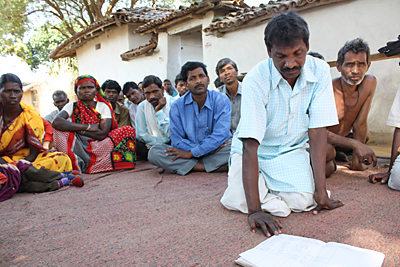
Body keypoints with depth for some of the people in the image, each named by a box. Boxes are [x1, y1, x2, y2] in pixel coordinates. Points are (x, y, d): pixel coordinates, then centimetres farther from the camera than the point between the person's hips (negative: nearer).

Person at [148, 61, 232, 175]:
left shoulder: (221, 100, -5)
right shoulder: (177, 106, 0)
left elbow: (220, 135, -16)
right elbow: (177, 141, -6)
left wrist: (191, 153, -19)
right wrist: (209, 147, -18)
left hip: (216, 151, -2)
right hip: (188, 151, 3)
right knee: (154, 152, -22)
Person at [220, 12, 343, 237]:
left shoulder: (320, 71, -15)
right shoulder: (256, 80, -25)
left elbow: (318, 132, -14)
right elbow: (250, 145, -29)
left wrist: (321, 191, -20)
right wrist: (254, 209, -35)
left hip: (291, 150, 2)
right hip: (255, 151, -2)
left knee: (303, 200, -22)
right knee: (237, 200, -24)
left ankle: (270, 187, 11)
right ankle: (261, 183, 10)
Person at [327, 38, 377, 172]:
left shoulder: (370, 83, -16)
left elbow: (359, 124, -14)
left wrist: (356, 161, -14)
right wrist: (355, 144, -42)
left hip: (343, 136, 8)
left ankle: (337, 151, 15)